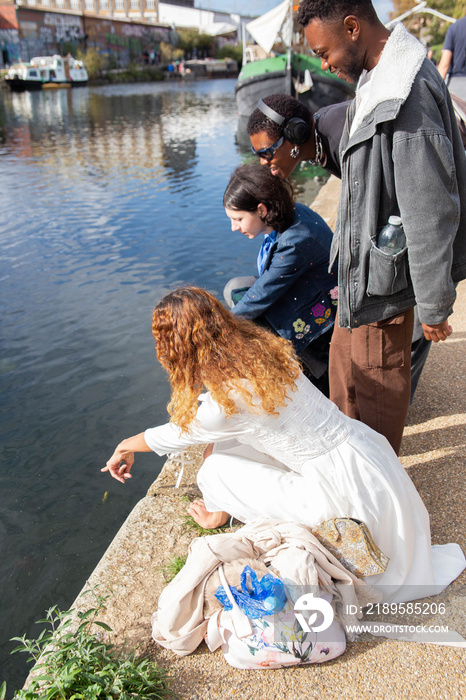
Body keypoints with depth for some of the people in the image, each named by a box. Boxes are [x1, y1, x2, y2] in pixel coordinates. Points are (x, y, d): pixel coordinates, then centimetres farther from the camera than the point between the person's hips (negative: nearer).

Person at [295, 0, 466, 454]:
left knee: (378, 379, 8)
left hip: (384, 273, -10)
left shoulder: (412, 94, -25)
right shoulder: (376, 80, 7)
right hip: (360, 263, 10)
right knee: (344, 359, 23)